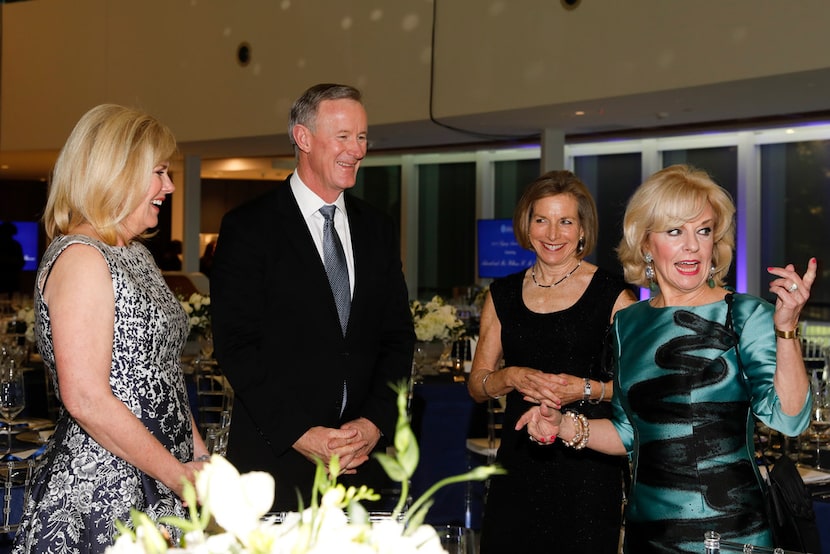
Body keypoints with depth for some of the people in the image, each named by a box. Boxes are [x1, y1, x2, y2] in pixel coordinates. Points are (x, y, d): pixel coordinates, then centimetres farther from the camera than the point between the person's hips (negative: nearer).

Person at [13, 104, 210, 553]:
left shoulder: (136, 254, 14)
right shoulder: (80, 259, -15)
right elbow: (86, 399, -22)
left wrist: (201, 458, 9)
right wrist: (180, 475, -15)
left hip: (154, 491, 9)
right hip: (99, 495, -9)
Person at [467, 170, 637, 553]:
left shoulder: (612, 294, -1)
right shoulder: (503, 295, 11)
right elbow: (477, 384, 12)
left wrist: (588, 389, -17)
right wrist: (511, 377, -8)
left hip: (589, 459, -3)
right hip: (520, 454, 3)